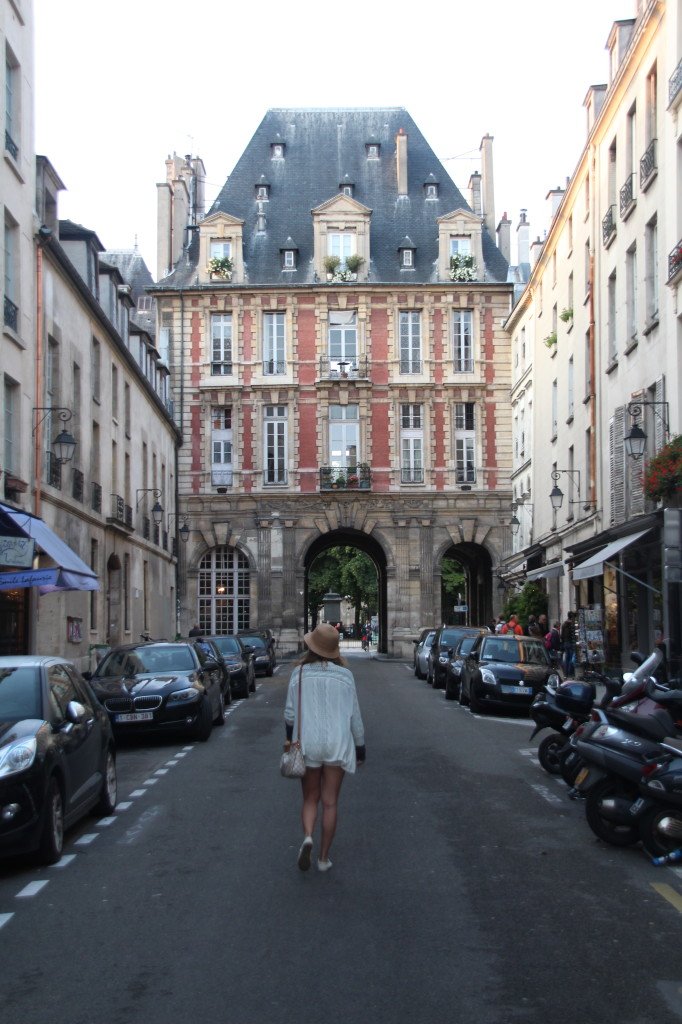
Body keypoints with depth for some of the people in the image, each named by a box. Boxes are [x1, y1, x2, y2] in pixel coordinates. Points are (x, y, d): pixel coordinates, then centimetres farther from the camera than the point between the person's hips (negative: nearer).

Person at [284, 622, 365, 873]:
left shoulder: (299, 673, -5)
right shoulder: (344, 675, -4)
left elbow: (290, 713, -1)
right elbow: (354, 715, 1)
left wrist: (290, 740, 16)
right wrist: (360, 746, 12)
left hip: (307, 743, 0)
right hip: (338, 744, 0)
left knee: (310, 799, 15)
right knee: (330, 803, 9)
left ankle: (307, 837, -11)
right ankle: (324, 857, 12)